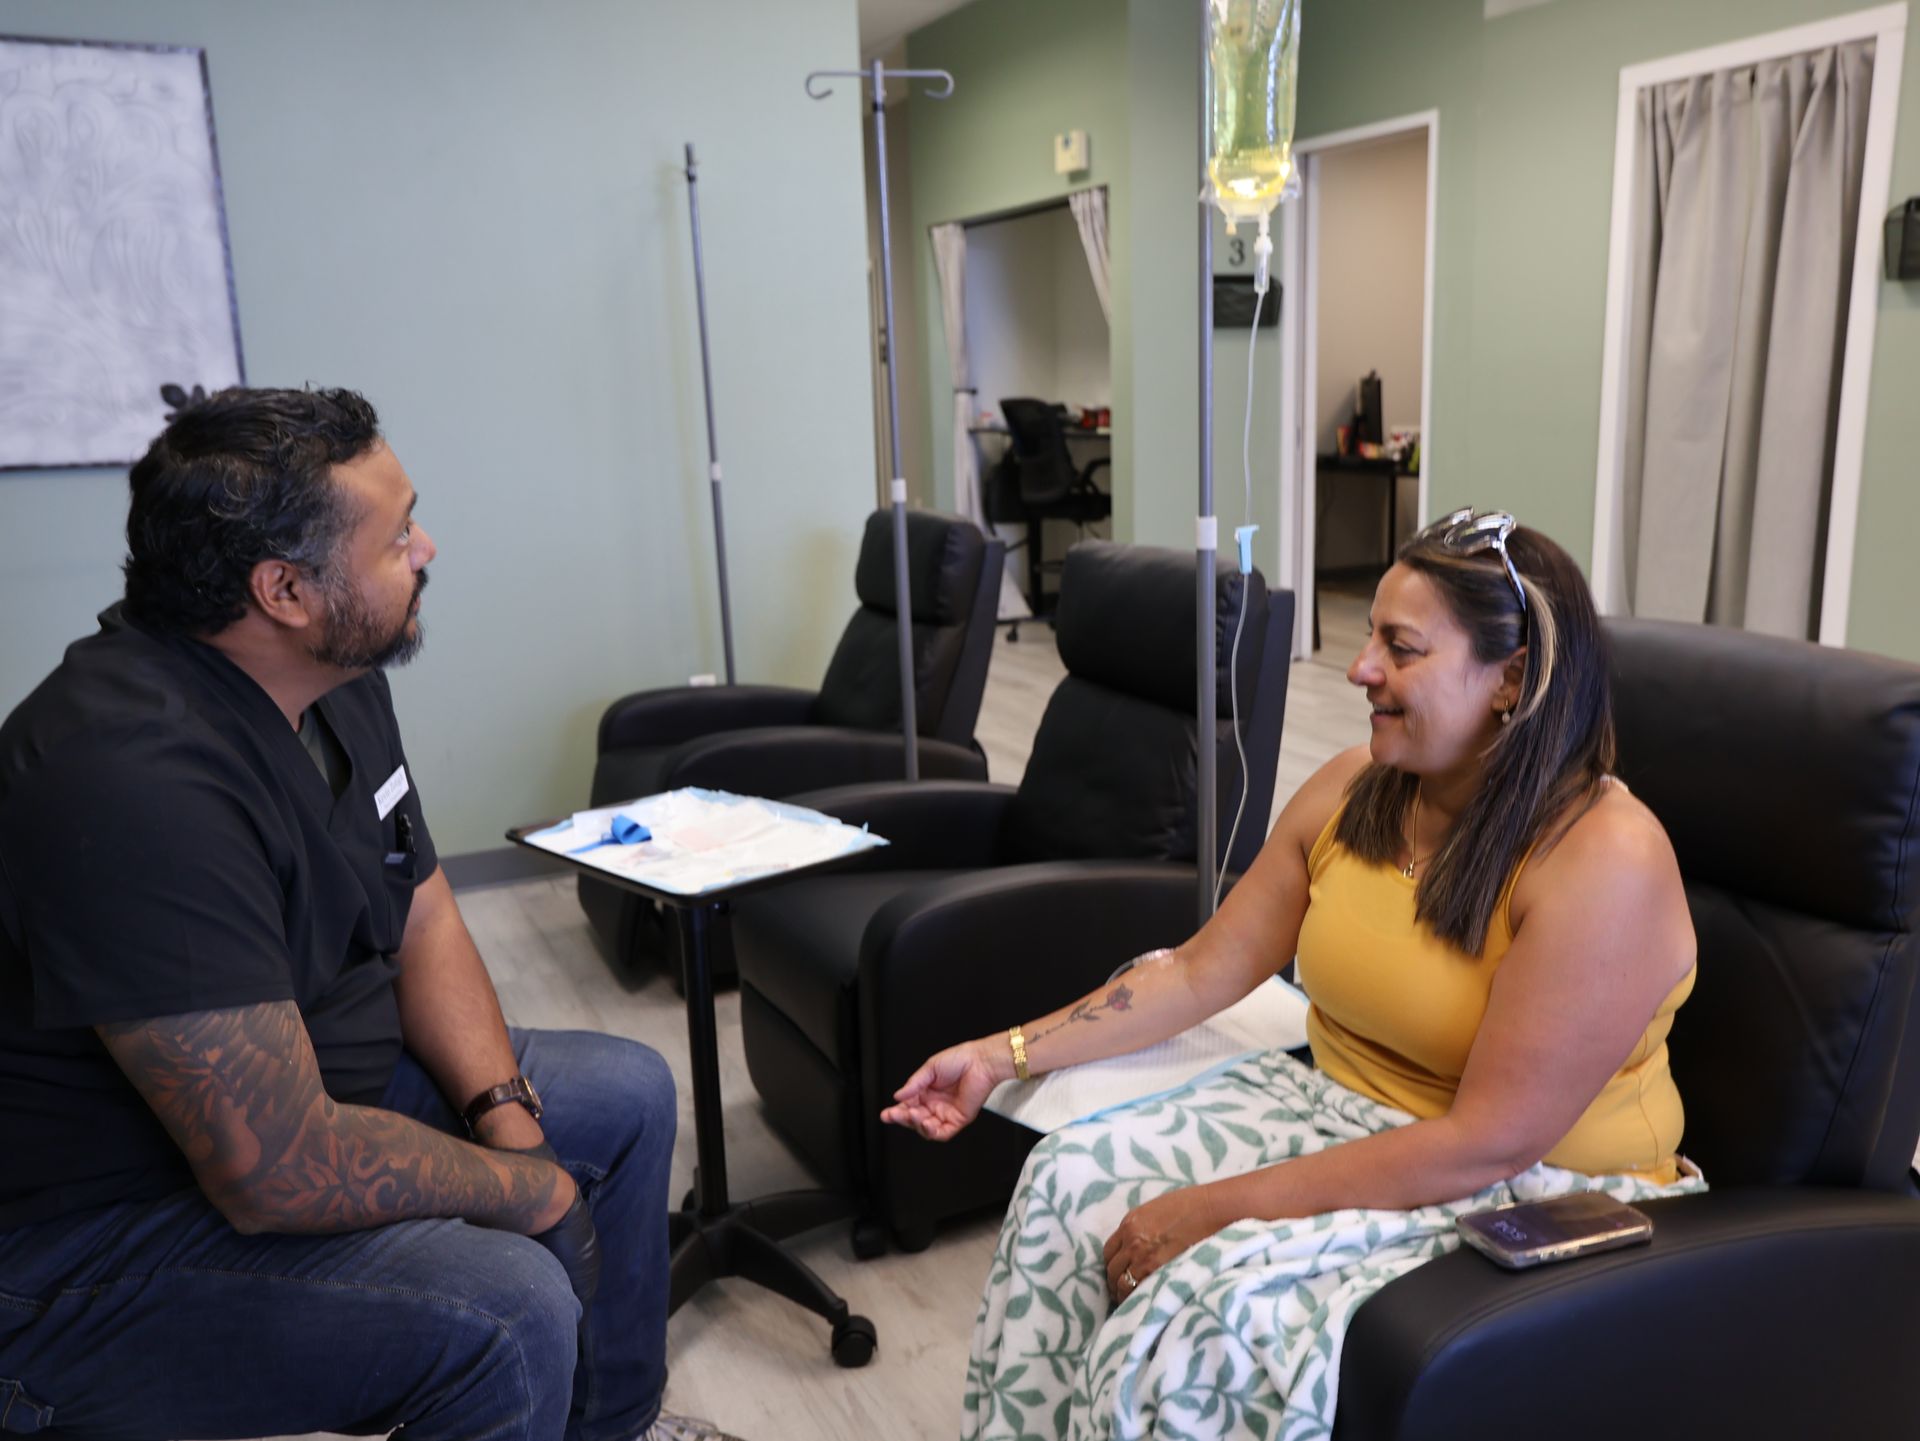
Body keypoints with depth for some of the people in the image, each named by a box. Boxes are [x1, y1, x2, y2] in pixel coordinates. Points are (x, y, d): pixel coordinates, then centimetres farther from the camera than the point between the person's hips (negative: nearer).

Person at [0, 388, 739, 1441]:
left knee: (628, 1093, 10)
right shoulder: (133, 777, -33)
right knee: (505, 1311, -29)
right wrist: (522, 1187, -18)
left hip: (293, 1086, 10)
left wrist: (501, 1105, -9)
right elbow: (278, 1170, -33)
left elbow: (423, 921, 6)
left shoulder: (337, 679, -3)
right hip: (88, 1234, -9)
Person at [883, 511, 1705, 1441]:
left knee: (1215, 1320, -27)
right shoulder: (1349, 792, -2)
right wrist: (1006, 1054, -3)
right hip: (1337, 1112, 7)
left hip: (1536, 1195, -6)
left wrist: (1216, 1208, -24)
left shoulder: (1606, 860, -23)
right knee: (1074, 1185, -10)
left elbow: (1489, 1143, -25)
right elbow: (1202, 971, 3)